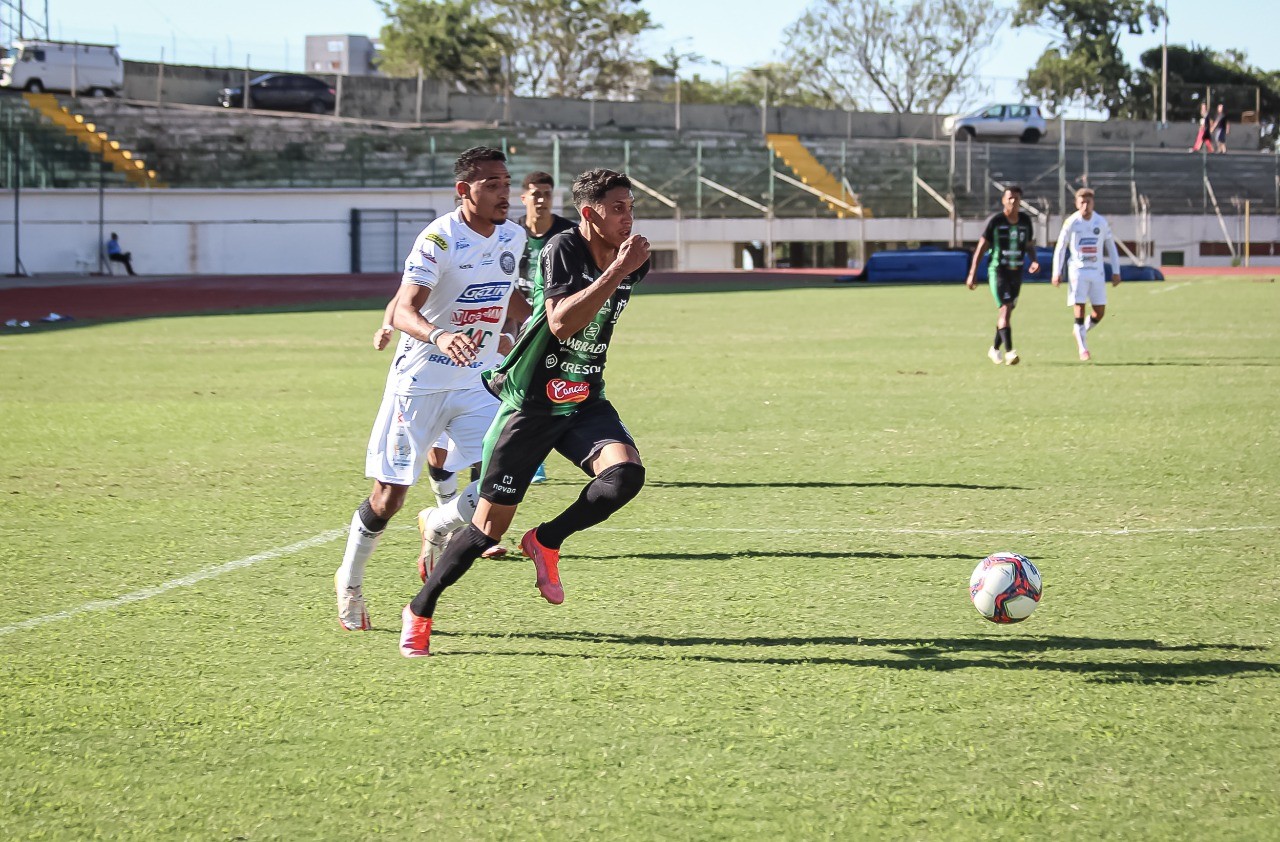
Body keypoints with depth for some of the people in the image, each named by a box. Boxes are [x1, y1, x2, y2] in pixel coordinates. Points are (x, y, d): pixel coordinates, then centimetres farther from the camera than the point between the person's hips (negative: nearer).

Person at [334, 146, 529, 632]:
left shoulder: (512, 237, 3)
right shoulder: (439, 240, -20)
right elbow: (402, 311, -32)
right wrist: (439, 336, -50)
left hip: (478, 382, 5)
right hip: (420, 382, -5)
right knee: (389, 495, 0)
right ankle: (349, 582, 22)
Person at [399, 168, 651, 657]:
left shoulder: (632, 262, 4)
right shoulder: (563, 249, -15)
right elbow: (561, 323, -30)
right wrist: (616, 272, -31)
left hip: (585, 403, 5)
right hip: (529, 405, -5)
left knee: (626, 473, -26)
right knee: (490, 526, -1)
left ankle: (546, 542, -1)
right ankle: (420, 611, 20)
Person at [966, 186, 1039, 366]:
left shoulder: (1025, 220, 5)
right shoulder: (995, 221, -8)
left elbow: (1029, 245, 16)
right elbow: (981, 248, -5)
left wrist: (1034, 261, -5)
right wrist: (972, 274, -8)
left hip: (1017, 272, 5)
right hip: (998, 270, -5)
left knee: (1007, 312, 13)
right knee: (1005, 309, -17)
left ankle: (995, 349, 30)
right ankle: (1009, 352, -22)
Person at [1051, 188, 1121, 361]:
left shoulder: (1101, 222, 3)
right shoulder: (1071, 223, -4)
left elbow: (1111, 247, 11)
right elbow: (1060, 248, 1)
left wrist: (1116, 272, 6)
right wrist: (1057, 273, -4)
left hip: (1097, 272, 3)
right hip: (1077, 271, -3)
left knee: (1100, 312, 1)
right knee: (1080, 311, -9)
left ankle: (1080, 331, 29)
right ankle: (1083, 349, 0)